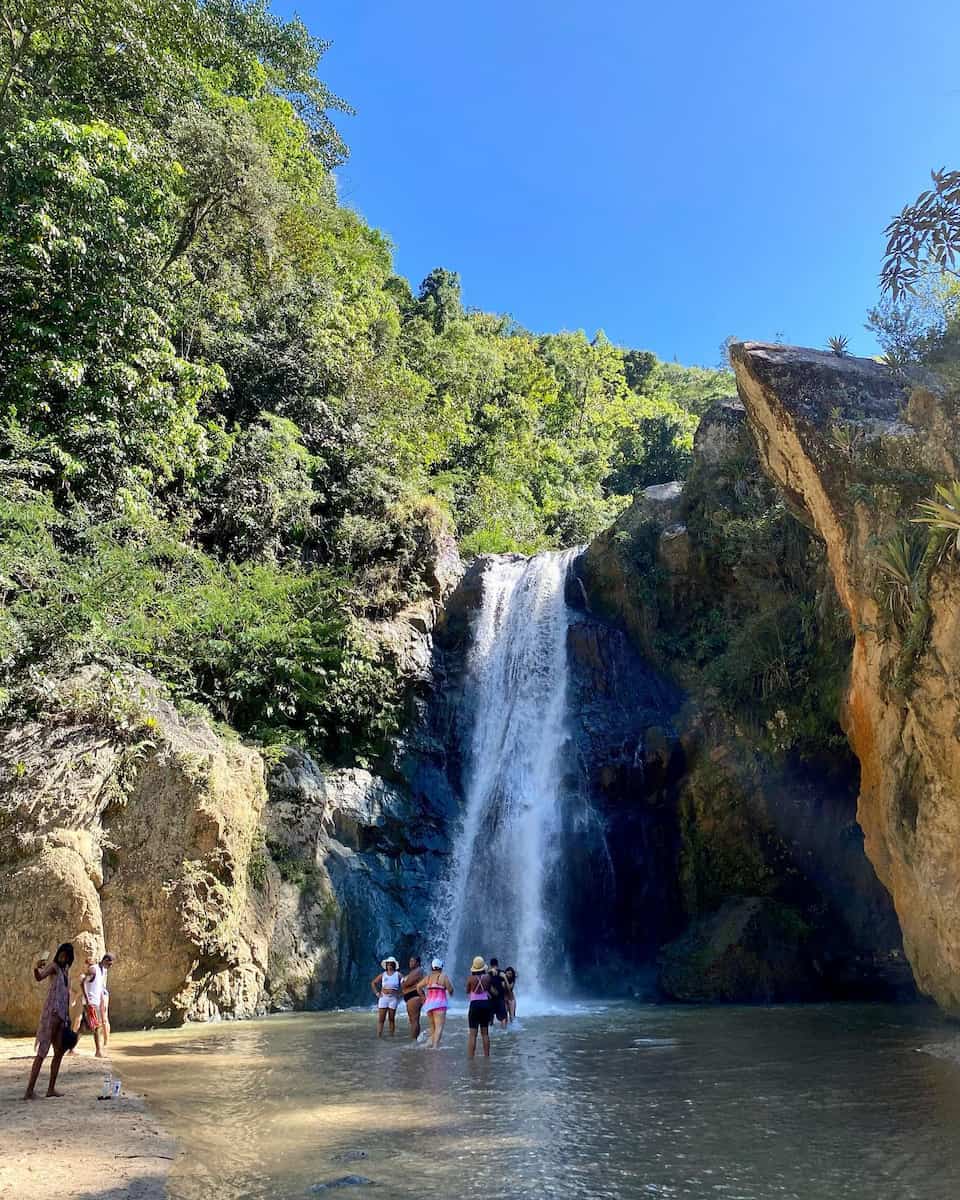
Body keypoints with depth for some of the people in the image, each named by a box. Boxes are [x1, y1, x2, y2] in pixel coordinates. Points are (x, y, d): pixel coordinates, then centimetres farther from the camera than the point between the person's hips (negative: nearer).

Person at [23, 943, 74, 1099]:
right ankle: (29, 1090, -7)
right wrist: (36, 969, -50)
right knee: (42, 1052, -9)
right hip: (51, 1014, -8)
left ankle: (51, 1088, 17)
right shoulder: (53, 966, -6)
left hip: (63, 1016, 8)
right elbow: (39, 977, -28)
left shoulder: (66, 970, 14)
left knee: (59, 1052, 10)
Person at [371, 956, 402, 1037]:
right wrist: (376, 992, 6)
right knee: (381, 1019, -4)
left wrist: (400, 993, -5)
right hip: (383, 997, 1)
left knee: (391, 1019, 2)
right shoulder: (383, 974, 9)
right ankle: (379, 1036, -4)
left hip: (393, 998, -1)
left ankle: (391, 1036, 8)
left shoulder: (397, 974, 3)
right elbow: (373, 983, 16)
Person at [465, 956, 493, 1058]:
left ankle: (470, 1057, -7)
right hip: (485, 1004, 3)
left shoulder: (470, 978, -10)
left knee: (473, 1033, -2)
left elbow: (467, 991, 6)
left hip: (475, 1005, -3)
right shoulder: (487, 977, -4)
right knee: (485, 1032, 15)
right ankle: (487, 1056, 19)